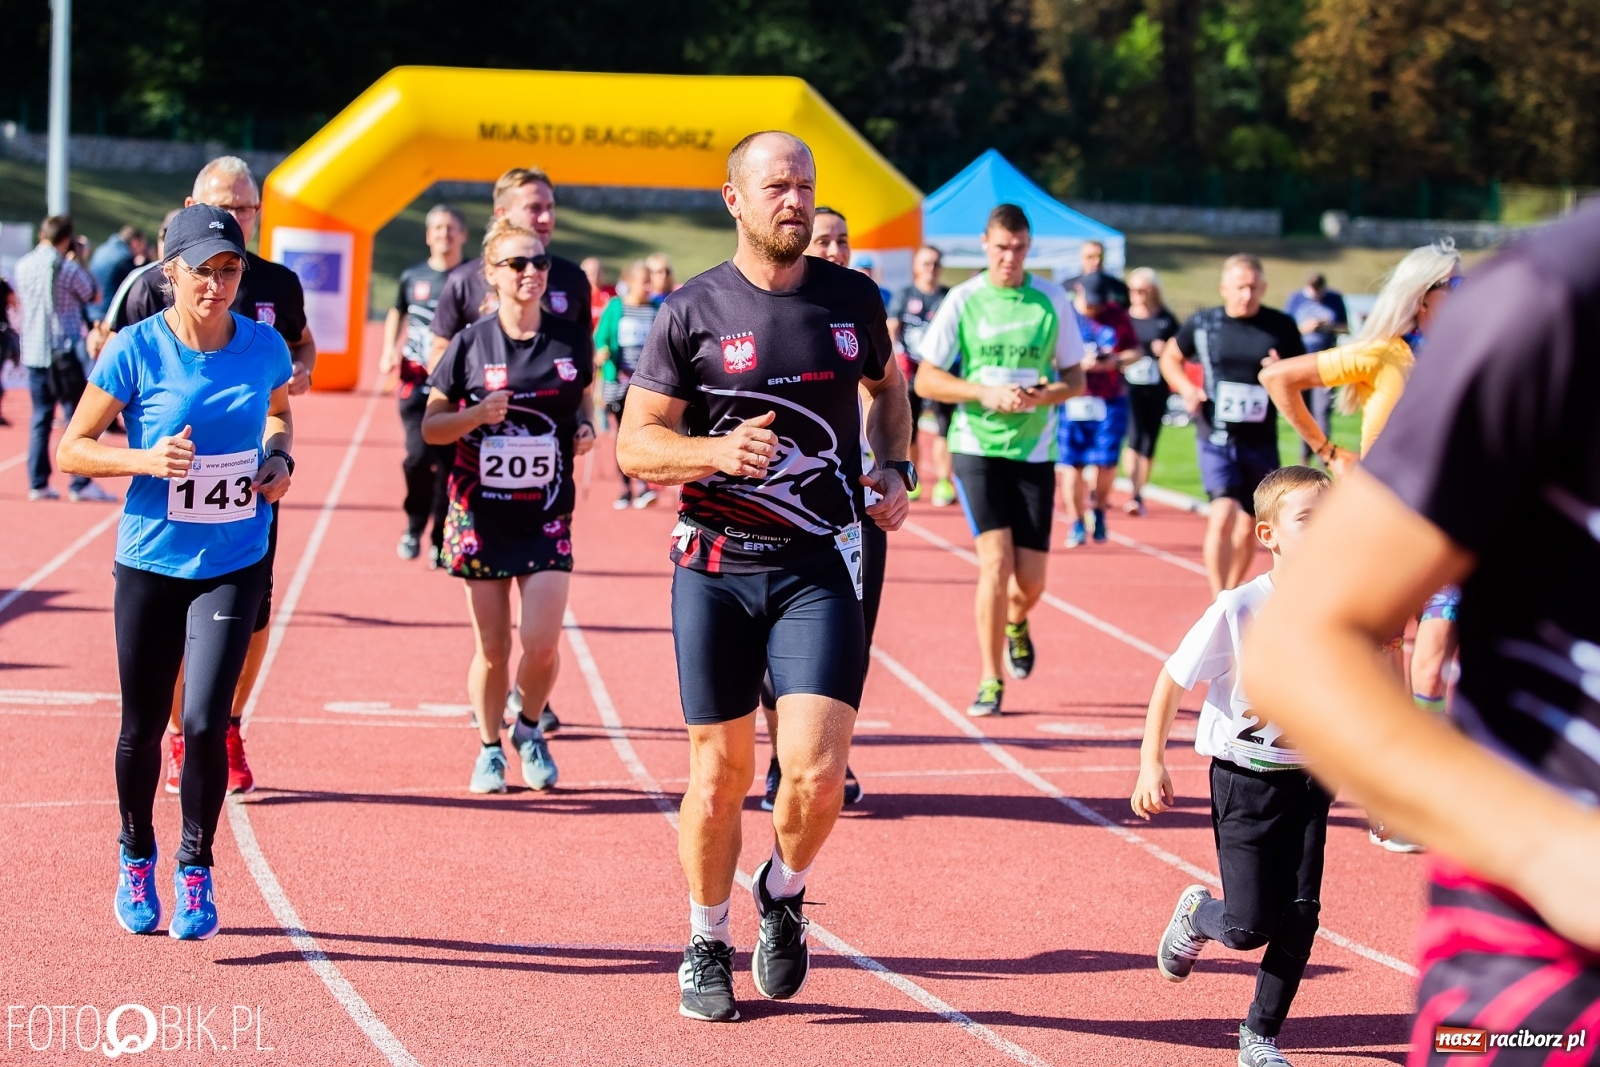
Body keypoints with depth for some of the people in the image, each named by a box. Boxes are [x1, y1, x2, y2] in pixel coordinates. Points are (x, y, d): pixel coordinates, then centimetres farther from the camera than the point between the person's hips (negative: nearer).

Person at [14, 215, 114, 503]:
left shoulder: (22, 265, 5)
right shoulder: (67, 268, -12)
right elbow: (90, 295, 2)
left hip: (33, 352, 6)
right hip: (63, 353, -6)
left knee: (40, 418, 10)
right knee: (77, 417, -1)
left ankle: (38, 484, 7)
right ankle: (81, 484, -4)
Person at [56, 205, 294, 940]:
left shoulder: (262, 346, -4)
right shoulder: (136, 350, -12)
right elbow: (70, 449, -6)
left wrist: (279, 457, -1)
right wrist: (145, 460, -22)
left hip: (234, 567, 1)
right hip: (150, 566, -1)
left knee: (204, 722, -10)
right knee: (143, 727, 10)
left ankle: (196, 874, 8)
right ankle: (136, 859, 34)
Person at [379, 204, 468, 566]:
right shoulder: (412, 277, 8)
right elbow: (397, 314, 27)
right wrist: (389, 352, 13)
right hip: (417, 382, 1)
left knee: (450, 464, -1)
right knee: (419, 453, -16)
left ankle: (440, 543, 11)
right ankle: (415, 525, 8)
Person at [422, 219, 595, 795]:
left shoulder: (572, 341, 2)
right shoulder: (470, 345, -3)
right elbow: (431, 427, 1)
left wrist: (585, 429, -3)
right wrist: (476, 415, -17)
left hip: (546, 514, 1)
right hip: (482, 513, -1)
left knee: (541, 643, -10)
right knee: (492, 649, 3)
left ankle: (528, 728, 18)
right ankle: (490, 748, 25)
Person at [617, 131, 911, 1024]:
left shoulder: (854, 300, 5)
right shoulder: (694, 312, -3)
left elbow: (888, 385, 26)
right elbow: (635, 444, -1)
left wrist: (894, 469, 9)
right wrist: (716, 451, -20)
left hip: (820, 566, 1)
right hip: (716, 567, -1)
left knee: (817, 772, -12)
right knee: (721, 774, 5)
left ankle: (784, 895, 19)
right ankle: (708, 944, 26)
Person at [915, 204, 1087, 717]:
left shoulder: (1053, 300, 1)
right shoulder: (962, 301, -3)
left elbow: (1076, 379, 7)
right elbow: (925, 379, -2)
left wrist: (1046, 395, -15)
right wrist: (985, 393, -16)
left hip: (1035, 450, 2)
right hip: (977, 447, -2)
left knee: (1030, 579, 1)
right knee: (995, 560, -15)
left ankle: (1015, 623, 38)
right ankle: (990, 680, -2)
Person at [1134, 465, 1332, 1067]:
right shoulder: (1237, 610, -17)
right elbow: (1171, 684, -8)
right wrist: (1151, 764, -8)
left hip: (1310, 782, 3)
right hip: (1245, 780, -3)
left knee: (1300, 916, -4)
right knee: (1249, 927, -5)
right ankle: (1196, 914, 31)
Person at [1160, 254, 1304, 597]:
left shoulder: (1282, 327, 0)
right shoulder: (1202, 323, -1)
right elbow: (1170, 357, 16)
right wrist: (1186, 388, -3)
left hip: (1260, 441, 2)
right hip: (1216, 438, -2)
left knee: (1249, 526, 12)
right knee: (1223, 515, -19)